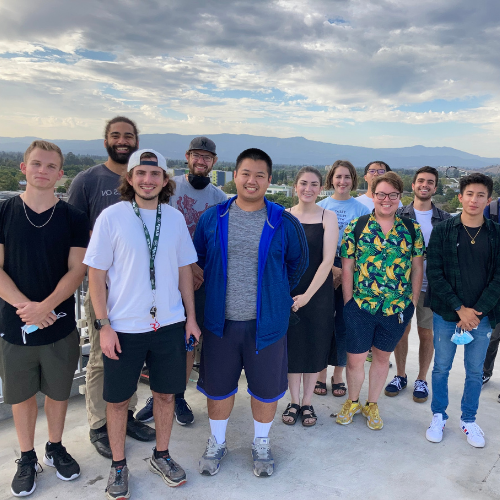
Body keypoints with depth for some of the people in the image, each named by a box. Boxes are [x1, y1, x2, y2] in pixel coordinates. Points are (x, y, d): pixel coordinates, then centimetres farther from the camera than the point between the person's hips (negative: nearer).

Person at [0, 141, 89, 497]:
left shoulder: (74, 218, -3)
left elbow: (77, 270, -6)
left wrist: (46, 306, -19)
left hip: (59, 323, 0)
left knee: (58, 391, 15)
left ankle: (56, 448, 39)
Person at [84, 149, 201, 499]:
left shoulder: (175, 218, 2)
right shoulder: (111, 217, -8)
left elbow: (184, 269, 8)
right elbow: (96, 274, -6)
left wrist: (191, 317, 7)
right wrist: (103, 325, -9)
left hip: (169, 324, 3)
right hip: (124, 327, -3)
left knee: (166, 393, 15)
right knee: (118, 399, 11)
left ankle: (161, 456, 37)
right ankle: (118, 464, 34)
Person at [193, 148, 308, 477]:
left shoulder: (284, 223, -5)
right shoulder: (212, 218, -1)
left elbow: (298, 263, 10)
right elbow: (198, 261, 11)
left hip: (267, 321, 0)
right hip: (220, 320, 1)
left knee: (266, 387, 13)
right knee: (218, 386, 15)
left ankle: (261, 444, 39)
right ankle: (217, 443, 39)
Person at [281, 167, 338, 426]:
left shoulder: (328, 217, -3)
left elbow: (328, 260, -10)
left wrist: (308, 295, -15)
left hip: (318, 293, -1)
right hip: (288, 292, 1)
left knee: (314, 346, 8)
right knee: (292, 345, 8)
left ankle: (307, 403, 25)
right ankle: (294, 402, 25)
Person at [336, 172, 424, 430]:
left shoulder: (412, 229, 1)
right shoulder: (356, 227, -4)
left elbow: (417, 267, 6)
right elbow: (347, 268, -2)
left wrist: (413, 302, 3)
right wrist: (349, 302, -4)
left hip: (398, 309, 2)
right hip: (361, 307, -1)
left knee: (382, 356, 17)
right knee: (355, 359, 6)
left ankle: (372, 405, 37)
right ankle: (352, 401, 34)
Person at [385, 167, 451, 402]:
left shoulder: (444, 219, 2)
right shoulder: (399, 215, 1)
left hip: (430, 285, 0)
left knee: (426, 333, 9)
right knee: (401, 330, 8)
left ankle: (421, 380, 26)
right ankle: (400, 376, 26)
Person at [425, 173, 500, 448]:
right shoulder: (442, 231, -4)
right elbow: (434, 273, -8)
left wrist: (477, 311, -13)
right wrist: (459, 308, -14)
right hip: (446, 314, -1)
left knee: (475, 372, 13)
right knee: (441, 368, 10)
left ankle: (469, 419, 33)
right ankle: (438, 415, 30)